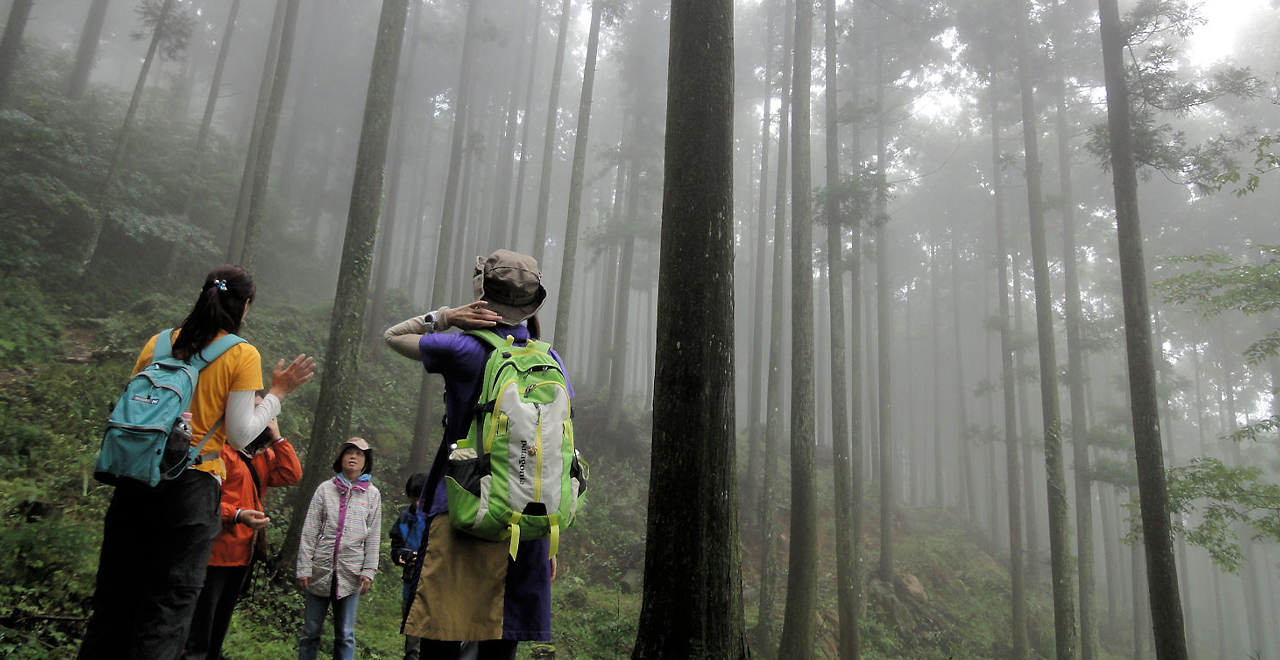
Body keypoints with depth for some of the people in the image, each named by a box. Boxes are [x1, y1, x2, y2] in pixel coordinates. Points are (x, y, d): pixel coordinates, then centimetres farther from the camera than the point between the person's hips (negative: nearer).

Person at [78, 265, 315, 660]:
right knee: (167, 609, 4)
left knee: (113, 598, 14)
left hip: (137, 480, 5)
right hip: (192, 485, -4)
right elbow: (239, 435, -8)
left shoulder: (158, 343, 7)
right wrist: (278, 392, 1)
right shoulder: (242, 355, -6)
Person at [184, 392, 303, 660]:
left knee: (217, 636, 20)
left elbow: (292, 475, 1)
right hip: (214, 553, -8)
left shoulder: (263, 455, 14)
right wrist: (236, 515, -28)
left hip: (244, 555, 9)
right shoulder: (219, 447, -12)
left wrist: (276, 437, -3)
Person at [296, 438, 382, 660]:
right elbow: (309, 532, 1)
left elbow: (373, 538, 3)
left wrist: (369, 571, -5)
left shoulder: (372, 494, 5)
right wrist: (304, 568, -5)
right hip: (321, 571, 0)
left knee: (345, 635, 6)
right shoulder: (325, 489, 4)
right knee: (310, 632, 8)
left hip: (351, 575, 0)